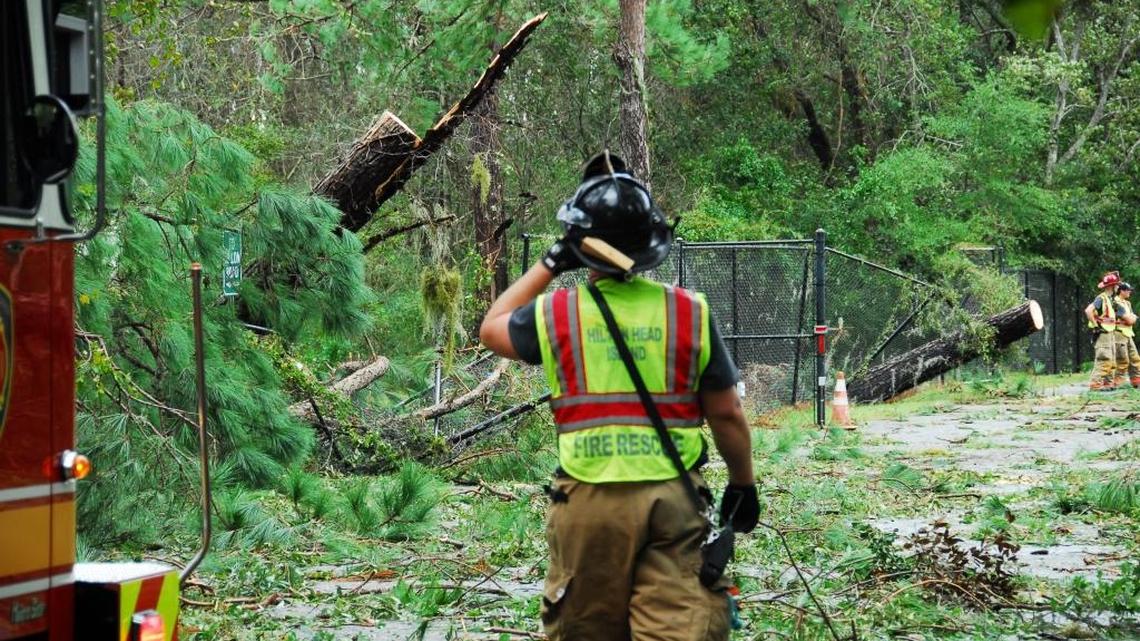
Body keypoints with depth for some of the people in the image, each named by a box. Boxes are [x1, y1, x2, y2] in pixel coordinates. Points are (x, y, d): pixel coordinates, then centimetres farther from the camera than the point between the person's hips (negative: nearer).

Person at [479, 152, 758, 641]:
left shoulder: (557, 313, -3)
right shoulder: (690, 312, -3)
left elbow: (491, 329, 19)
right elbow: (726, 413, 2)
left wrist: (551, 263, 18)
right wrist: (743, 484, 17)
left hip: (589, 500, 1)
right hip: (673, 498, 0)